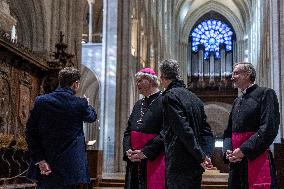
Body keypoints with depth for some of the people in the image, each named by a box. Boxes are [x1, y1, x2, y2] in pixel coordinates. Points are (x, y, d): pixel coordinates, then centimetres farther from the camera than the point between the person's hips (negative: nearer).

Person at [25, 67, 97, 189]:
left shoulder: (41, 101, -4)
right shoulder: (80, 104, -9)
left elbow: (30, 133, -5)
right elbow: (92, 117, 14)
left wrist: (39, 159, -3)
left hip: (45, 167, 2)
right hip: (70, 168, -2)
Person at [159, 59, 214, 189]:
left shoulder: (169, 96, -9)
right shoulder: (194, 98, 16)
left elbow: (184, 130, -17)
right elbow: (207, 131, 12)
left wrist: (201, 157, -14)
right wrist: (205, 155, 3)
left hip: (179, 164, -8)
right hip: (196, 164, 8)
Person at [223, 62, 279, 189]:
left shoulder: (265, 94, -2)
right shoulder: (237, 102, 20)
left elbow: (269, 128, -14)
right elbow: (228, 132, 20)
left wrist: (244, 150, -16)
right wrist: (228, 151, -1)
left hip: (257, 159, -7)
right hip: (236, 163, 7)